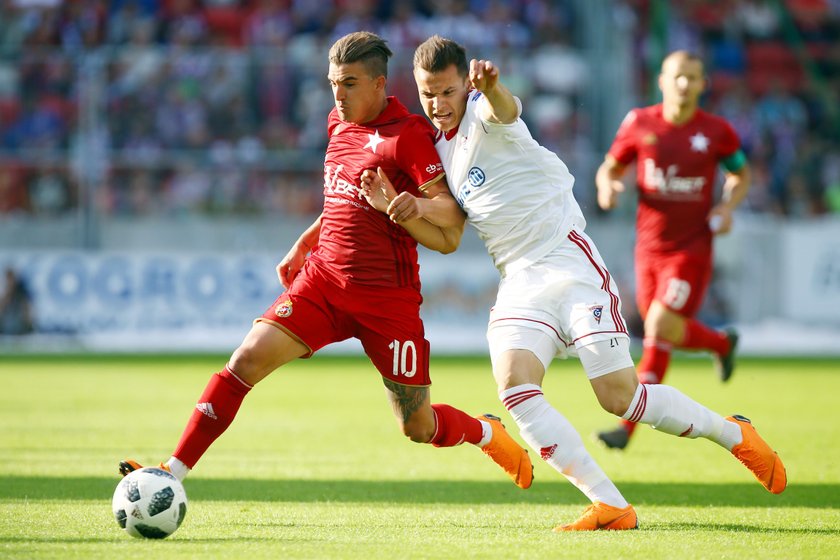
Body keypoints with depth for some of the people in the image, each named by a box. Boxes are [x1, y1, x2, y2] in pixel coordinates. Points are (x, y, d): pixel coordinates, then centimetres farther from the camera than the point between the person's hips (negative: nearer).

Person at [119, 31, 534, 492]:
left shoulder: (408, 135, -13)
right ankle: (172, 474, -14)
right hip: (324, 277, 6)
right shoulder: (339, 122, 10)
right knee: (248, 358, -13)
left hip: (387, 297, -6)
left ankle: (488, 433, 39)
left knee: (418, 428, 5)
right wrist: (305, 243, 24)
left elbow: (447, 236, -16)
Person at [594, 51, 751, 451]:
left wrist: (728, 208, -6)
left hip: (692, 249, -3)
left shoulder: (716, 132, -6)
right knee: (669, 332, 13)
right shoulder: (639, 124, -3)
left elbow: (741, 174, 12)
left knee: (660, 328, -15)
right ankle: (721, 343, 48)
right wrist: (607, 187, -15)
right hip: (649, 247, 4)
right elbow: (610, 167, 9)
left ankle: (628, 426, -11)